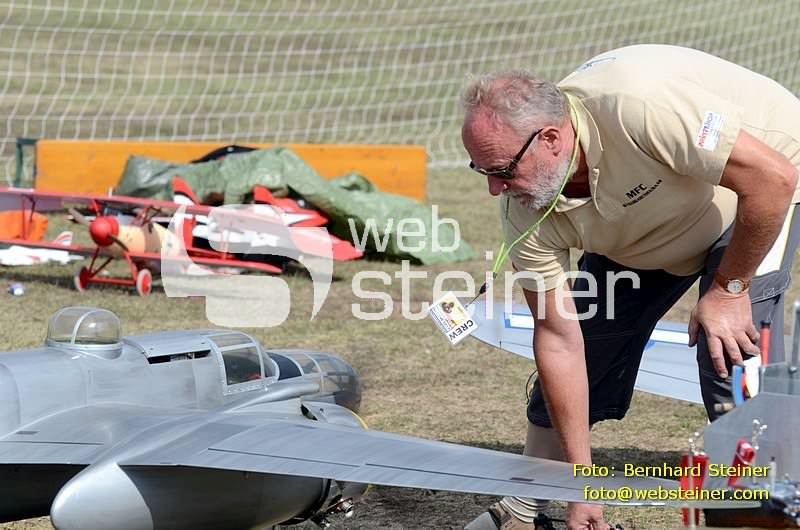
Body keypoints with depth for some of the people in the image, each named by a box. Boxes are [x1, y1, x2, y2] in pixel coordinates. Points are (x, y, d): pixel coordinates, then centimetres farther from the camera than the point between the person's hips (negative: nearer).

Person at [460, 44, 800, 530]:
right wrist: (581, 481, -15)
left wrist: (728, 289, -27)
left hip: (750, 190, -5)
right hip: (640, 231, 5)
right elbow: (559, 340, -16)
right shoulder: (525, 209, -22)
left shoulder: (638, 108, -43)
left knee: (731, 360, -21)